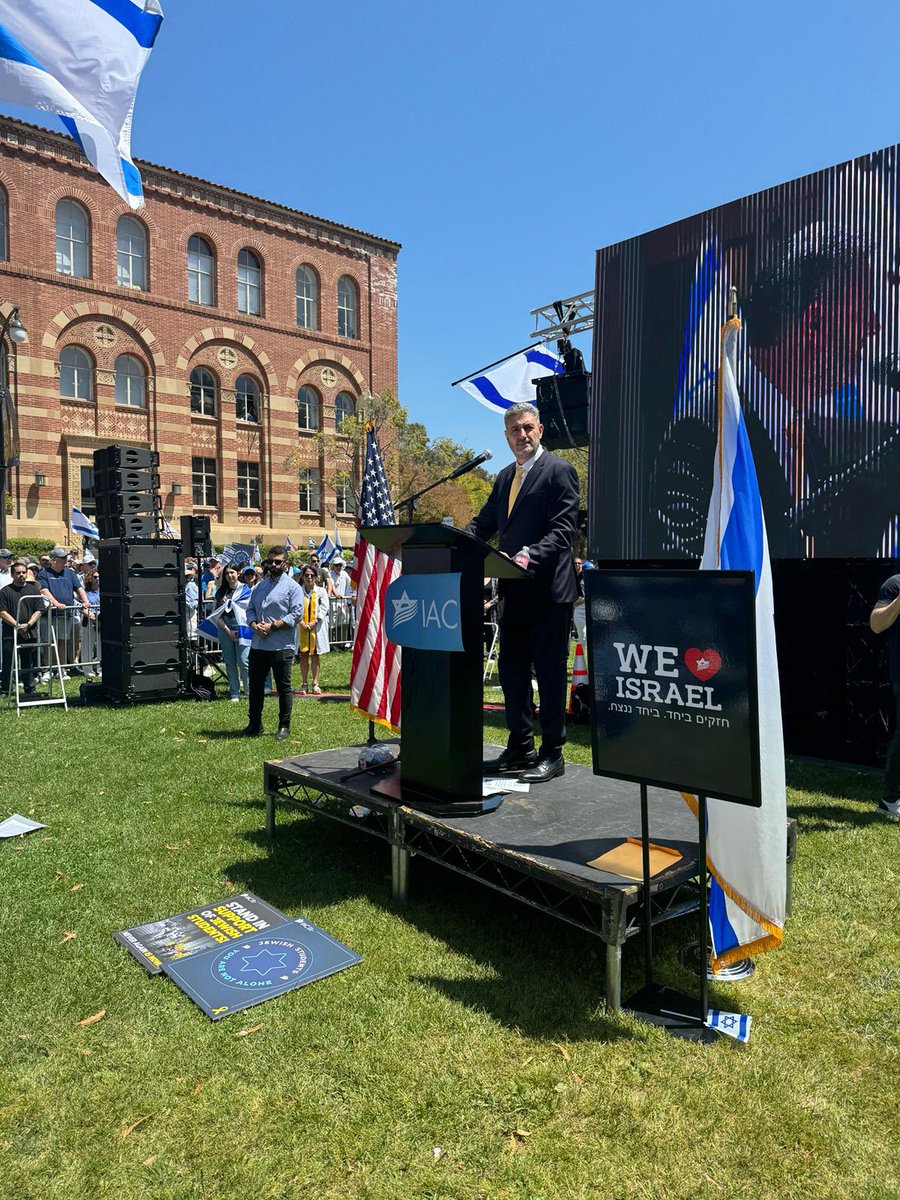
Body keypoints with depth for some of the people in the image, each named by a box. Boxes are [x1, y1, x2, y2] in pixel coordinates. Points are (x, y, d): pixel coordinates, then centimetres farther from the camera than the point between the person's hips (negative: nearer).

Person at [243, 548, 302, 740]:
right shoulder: (259, 586, 16)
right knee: (256, 685, 13)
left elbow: (296, 613, -12)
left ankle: (284, 726, 13)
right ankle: (254, 724, 25)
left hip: (281, 646, -6)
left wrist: (272, 626, -16)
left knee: (283, 687, 2)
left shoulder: (292, 586, -3)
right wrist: (254, 625, -6)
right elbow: (250, 609, 15)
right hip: (258, 644, 6)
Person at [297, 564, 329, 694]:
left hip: (316, 628, 0)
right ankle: (304, 684, 9)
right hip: (302, 628, 0)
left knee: (315, 655, 5)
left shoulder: (321, 591, 4)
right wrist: (302, 623, -15)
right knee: (303, 655, 3)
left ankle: (315, 684, 9)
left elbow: (324, 608, -2)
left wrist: (314, 622, -12)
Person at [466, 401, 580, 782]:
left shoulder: (559, 470, -7)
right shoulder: (504, 477, 17)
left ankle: (552, 754, 12)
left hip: (548, 591, -8)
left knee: (549, 673, 1)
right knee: (511, 670, 12)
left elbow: (562, 530, -15)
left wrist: (531, 556, -30)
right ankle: (519, 748, 25)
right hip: (513, 591, 8)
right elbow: (484, 524, 16)